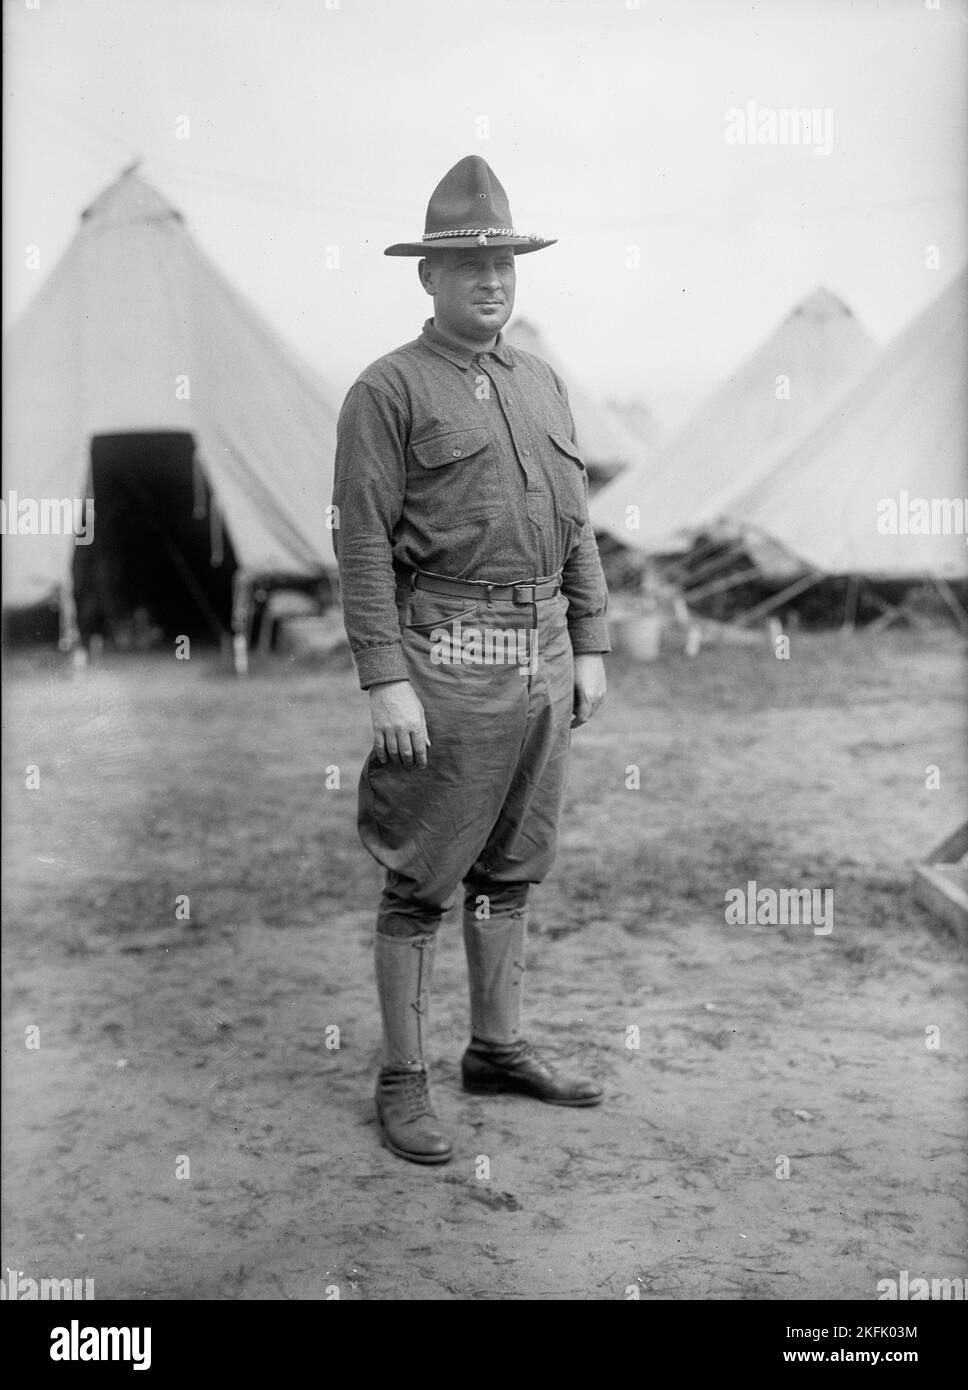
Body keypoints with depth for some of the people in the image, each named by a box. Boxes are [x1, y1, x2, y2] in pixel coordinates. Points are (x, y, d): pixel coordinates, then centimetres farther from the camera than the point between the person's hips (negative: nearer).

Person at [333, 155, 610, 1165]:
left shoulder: (543, 385, 15)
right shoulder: (388, 391, -5)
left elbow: (577, 527, 17)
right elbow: (363, 544, -11)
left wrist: (590, 647, 11)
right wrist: (386, 681, -17)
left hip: (542, 654, 7)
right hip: (448, 656, -6)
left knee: (512, 868, 15)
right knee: (421, 881, 0)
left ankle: (498, 1048, 28)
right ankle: (402, 1081, 11)